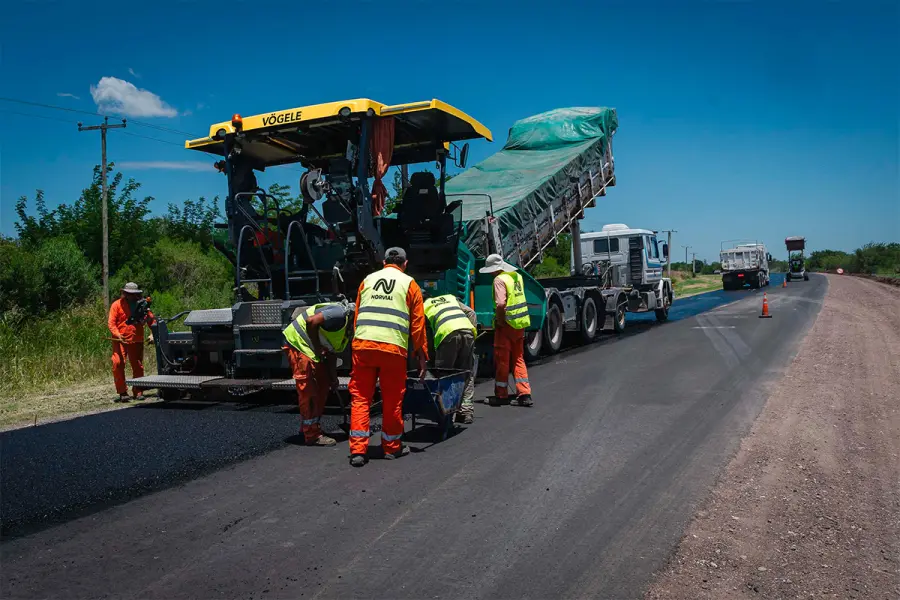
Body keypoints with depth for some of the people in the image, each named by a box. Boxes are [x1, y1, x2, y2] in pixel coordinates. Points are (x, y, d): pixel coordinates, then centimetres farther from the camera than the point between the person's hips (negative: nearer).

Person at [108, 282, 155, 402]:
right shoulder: (117, 305, 1)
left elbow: (151, 320, 7)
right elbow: (111, 323, -4)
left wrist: (153, 334, -8)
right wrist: (117, 335, -20)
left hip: (137, 341, 2)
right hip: (120, 341, -2)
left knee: (138, 366, 8)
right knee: (117, 363, -15)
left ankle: (138, 392, 19)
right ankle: (122, 392, -7)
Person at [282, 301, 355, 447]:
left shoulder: (347, 329, 9)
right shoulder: (340, 313, -23)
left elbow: (332, 352, 15)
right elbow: (311, 321, -30)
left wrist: (333, 377, 9)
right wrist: (317, 347, -18)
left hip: (311, 348, 11)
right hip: (297, 342, -11)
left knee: (323, 385, 13)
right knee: (308, 390, -9)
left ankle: (307, 427, 24)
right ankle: (312, 435, -4)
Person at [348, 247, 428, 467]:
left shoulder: (367, 280, 19)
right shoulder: (409, 284, 10)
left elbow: (357, 315, 16)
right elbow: (418, 323, 7)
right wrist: (421, 355, 11)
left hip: (362, 345, 2)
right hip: (393, 348, -2)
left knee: (360, 397, 9)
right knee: (392, 399, 11)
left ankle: (358, 450, 4)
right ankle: (392, 447, 23)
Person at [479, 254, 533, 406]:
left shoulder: (500, 279, -16)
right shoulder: (517, 276, 10)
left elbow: (501, 304, -26)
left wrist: (499, 320, -14)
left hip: (506, 325, -8)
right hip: (521, 323, 8)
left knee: (502, 360, 5)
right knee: (518, 359, 14)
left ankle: (501, 394, 14)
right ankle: (525, 394, 8)